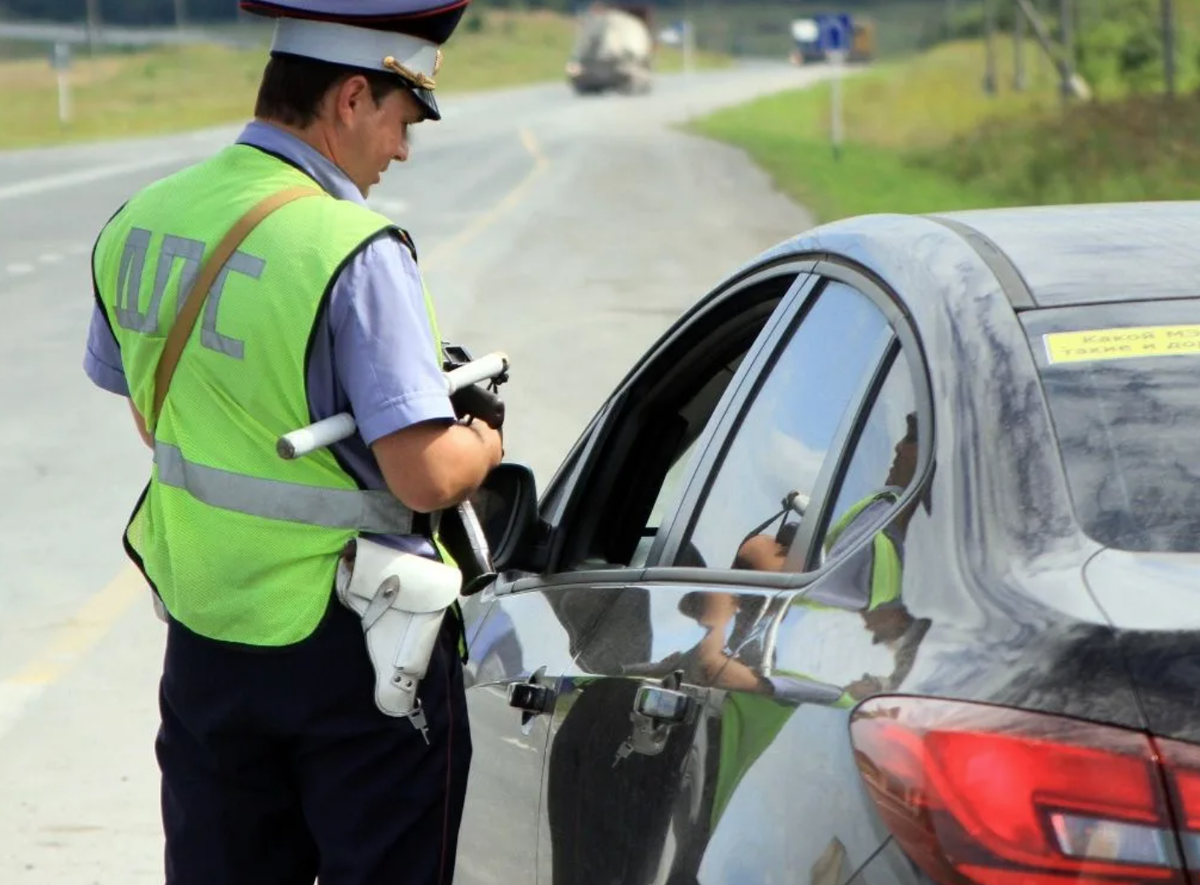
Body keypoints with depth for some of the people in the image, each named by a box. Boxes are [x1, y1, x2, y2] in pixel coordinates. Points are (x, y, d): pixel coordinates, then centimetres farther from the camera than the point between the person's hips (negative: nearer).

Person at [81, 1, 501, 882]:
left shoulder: (139, 224, 1)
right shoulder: (355, 255, -22)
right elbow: (428, 478, -23)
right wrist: (483, 444, -2)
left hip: (204, 631, 7)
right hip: (346, 644, -6)